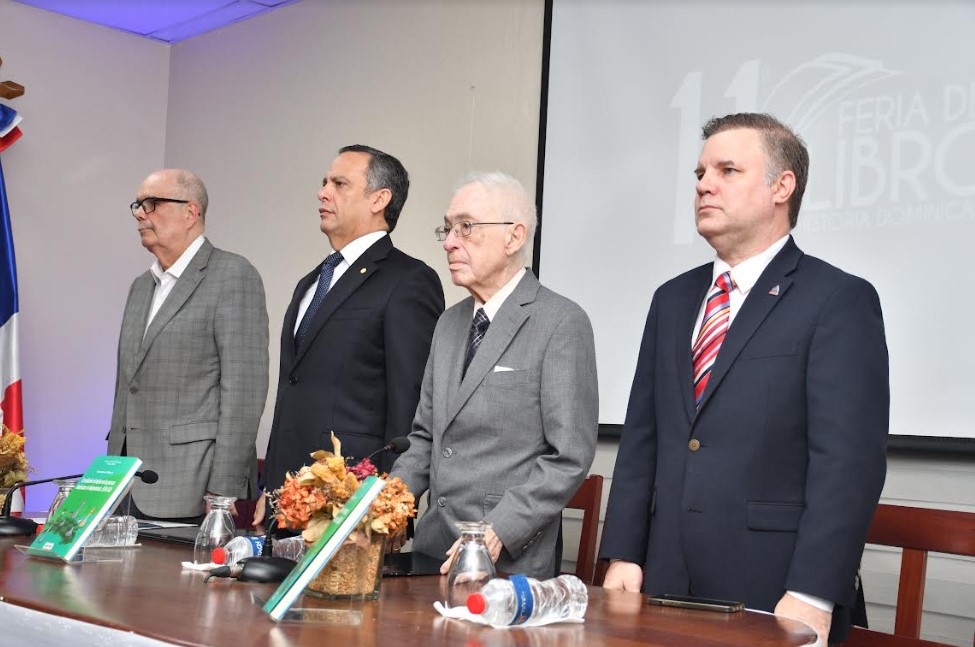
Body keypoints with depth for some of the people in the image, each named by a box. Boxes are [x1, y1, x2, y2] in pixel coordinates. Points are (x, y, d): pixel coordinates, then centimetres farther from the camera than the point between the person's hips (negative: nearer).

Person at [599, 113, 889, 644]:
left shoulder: (840, 300, -6)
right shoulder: (673, 300, 13)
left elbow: (849, 459, -14)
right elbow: (641, 436, 12)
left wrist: (811, 598, -19)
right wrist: (622, 555, 4)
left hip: (773, 593, -5)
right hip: (667, 583, 5)